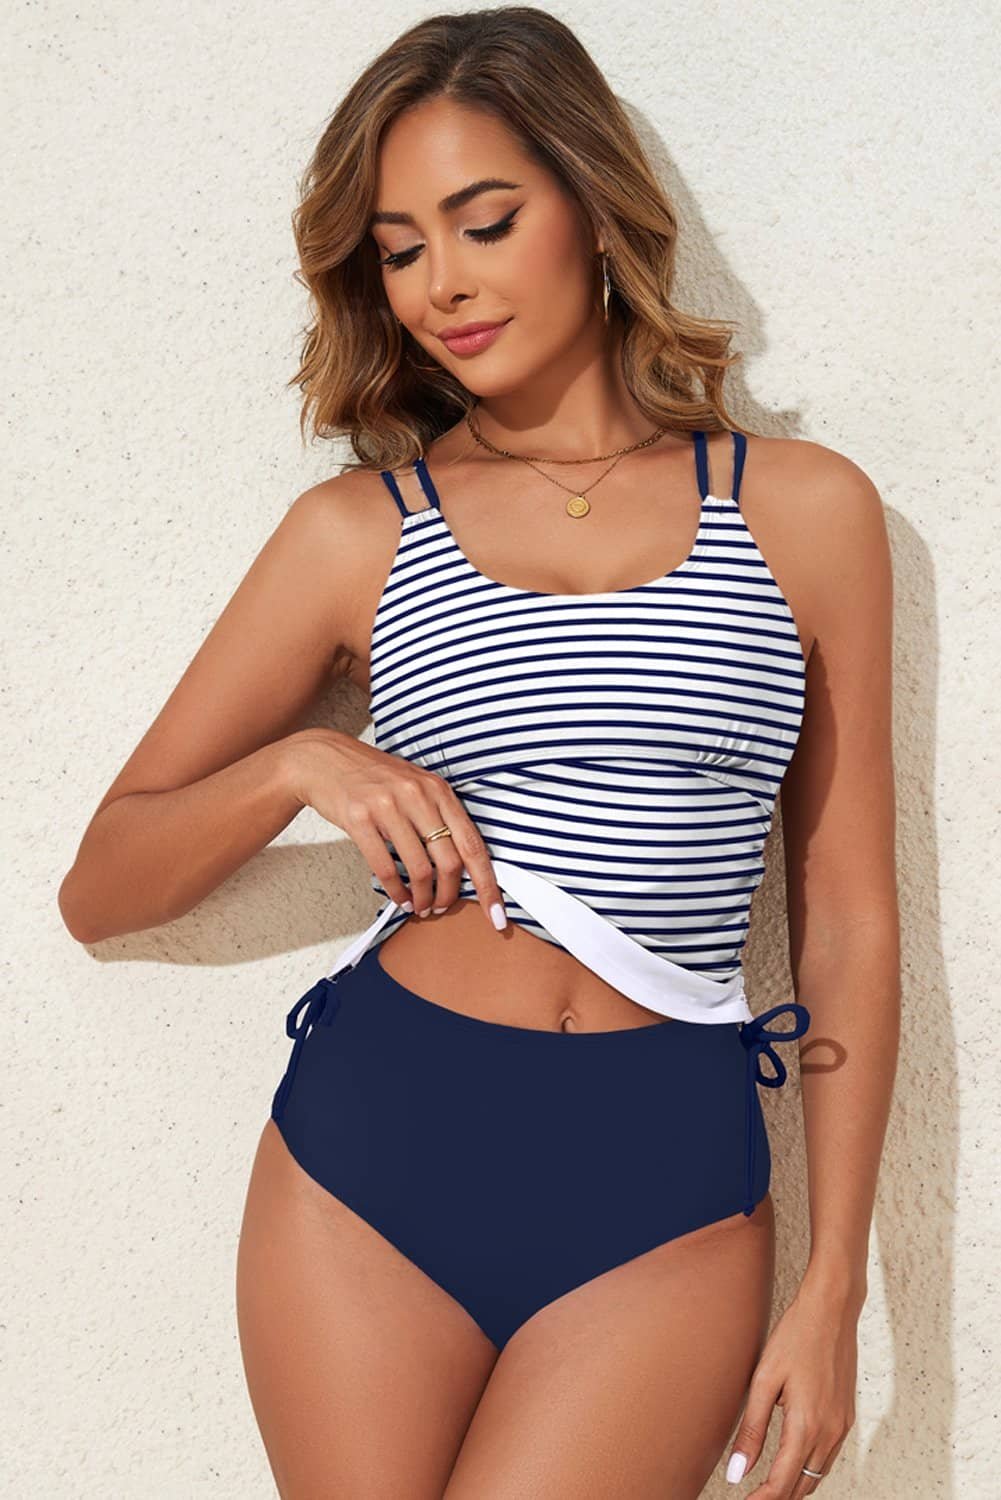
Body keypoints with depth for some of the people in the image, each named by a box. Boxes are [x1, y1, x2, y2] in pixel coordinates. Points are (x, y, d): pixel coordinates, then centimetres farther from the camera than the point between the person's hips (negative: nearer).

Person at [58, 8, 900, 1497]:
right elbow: (98, 889, 8)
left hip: (666, 1185, -1)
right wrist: (297, 766, -10)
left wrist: (834, 1288, 2)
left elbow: (848, 922, 5)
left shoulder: (804, 510, 5)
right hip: (370, 1144, 1)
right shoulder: (358, 531, 5)